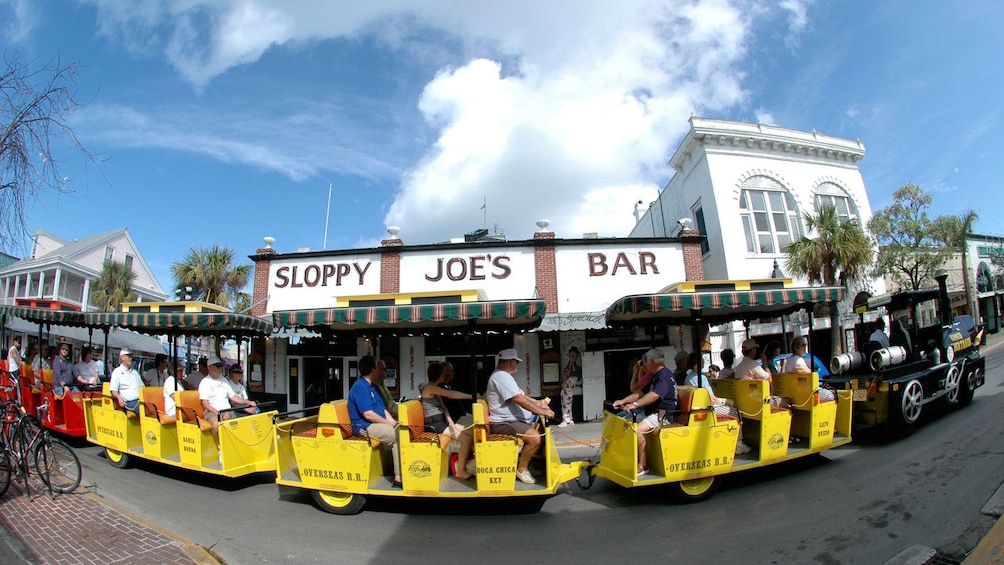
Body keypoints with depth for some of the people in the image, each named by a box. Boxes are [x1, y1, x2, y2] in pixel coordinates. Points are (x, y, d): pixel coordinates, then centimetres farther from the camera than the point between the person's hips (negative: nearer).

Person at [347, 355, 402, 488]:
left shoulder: (373, 387, 17)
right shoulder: (360, 387, -15)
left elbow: (383, 409, 16)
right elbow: (368, 415, -22)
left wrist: (393, 422, -1)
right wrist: (389, 424, -14)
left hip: (378, 423, 9)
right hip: (365, 426, -9)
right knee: (398, 435, -22)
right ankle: (399, 478, -17)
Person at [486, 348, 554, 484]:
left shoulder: (503, 376, 17)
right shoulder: (502, 377, -20)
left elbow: (520, 394, 23)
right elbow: (520, 400, -27)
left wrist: (537, 403, 12)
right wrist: (542, 411, -22)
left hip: (513, 420, 12)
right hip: (504, 423, -12)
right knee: (535, 437, -27)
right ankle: (522, 469, -6)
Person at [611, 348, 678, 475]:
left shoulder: (664, 376, -14)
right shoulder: (656, 376, 20)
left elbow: (654, 395, -31)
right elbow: (640, 393, 19)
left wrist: (635, 404, -40)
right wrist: (623, 401, 7)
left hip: (663, 414, -11)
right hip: (654, 413, 11)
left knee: (638, 430, -29)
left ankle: (642, 466, -19)